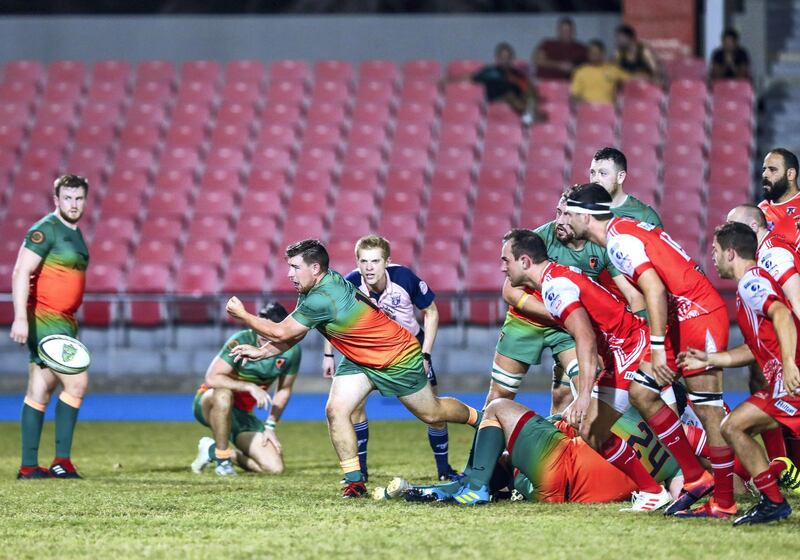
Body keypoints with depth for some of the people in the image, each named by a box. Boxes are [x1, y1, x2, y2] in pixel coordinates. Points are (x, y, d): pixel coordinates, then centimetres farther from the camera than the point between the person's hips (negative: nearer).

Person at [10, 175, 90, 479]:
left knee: (39, 393, 7)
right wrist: (20, 317, -25)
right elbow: (21, 273, -17)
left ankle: (29, 467, 8)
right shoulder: (46, 230, -10)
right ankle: (61, 460, -9)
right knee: (76, 381, -13)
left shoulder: (75, 234, 17)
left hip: (64, 322, 9)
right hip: (44, 320, -9)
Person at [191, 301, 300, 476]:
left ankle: (221, 453, 14)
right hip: (208, 403, -5)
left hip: (243, 414, 5)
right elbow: (212, 378, -29)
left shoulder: (291, 351, -7)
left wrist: (270, 426, 2)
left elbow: (284, 390, 8)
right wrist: (250, 387, -35)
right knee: (224, 394, -44)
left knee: (274, 468, -11)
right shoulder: (241, 342, -22)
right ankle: (221, 455, -22)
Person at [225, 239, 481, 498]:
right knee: (335, 410, -11)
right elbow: (292, 335, 1)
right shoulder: (313, 288, -8)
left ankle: (480, 419, 39)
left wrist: (242, 315, -21)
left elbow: (281, 333, -30)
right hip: (359, 360, 8)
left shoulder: (322, 299, -37)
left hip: (398, 358, -8)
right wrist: (261, 352, -10)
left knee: (432, 413, 11)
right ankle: (354, 482, -3)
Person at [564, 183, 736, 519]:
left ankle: (724, 502, -2)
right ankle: (695, 477, 11)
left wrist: (658, 348, -24)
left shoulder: (619, 239, -14)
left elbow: (655, 289, -23)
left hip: (699, 314, -10)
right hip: (681, 318, 10)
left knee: (708, 410, -6)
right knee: (641, 392, 9)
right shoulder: (623, 232, 16)